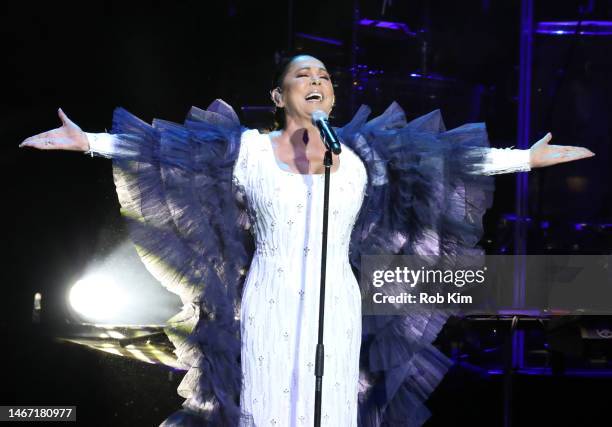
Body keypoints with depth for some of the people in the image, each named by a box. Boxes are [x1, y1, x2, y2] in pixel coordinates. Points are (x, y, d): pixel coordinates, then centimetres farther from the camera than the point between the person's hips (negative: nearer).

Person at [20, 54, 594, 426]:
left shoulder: (362, 155, 5)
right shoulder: (249, 150, 1)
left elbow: (443, 157, 9)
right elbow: (161, 150, 1)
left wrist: (528, 158, 9)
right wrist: (85, 141, -4)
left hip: (336, 307, 2)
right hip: (270, 305, -2)